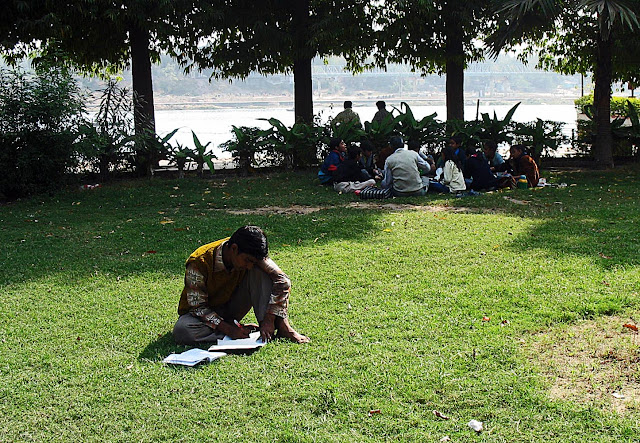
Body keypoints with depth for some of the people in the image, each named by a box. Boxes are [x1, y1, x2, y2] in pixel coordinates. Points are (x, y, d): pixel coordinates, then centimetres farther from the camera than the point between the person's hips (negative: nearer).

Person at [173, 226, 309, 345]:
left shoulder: (251, 255, -18)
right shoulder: (199, 263, -29)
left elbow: (282, 281, -19)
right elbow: (197, 307, -24)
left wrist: (269, 320, -28)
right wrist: (229, 329, -34)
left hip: (232, 307, 3)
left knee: (259, 271, -20)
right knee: (181, 332, -37)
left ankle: (281, 326, -23)